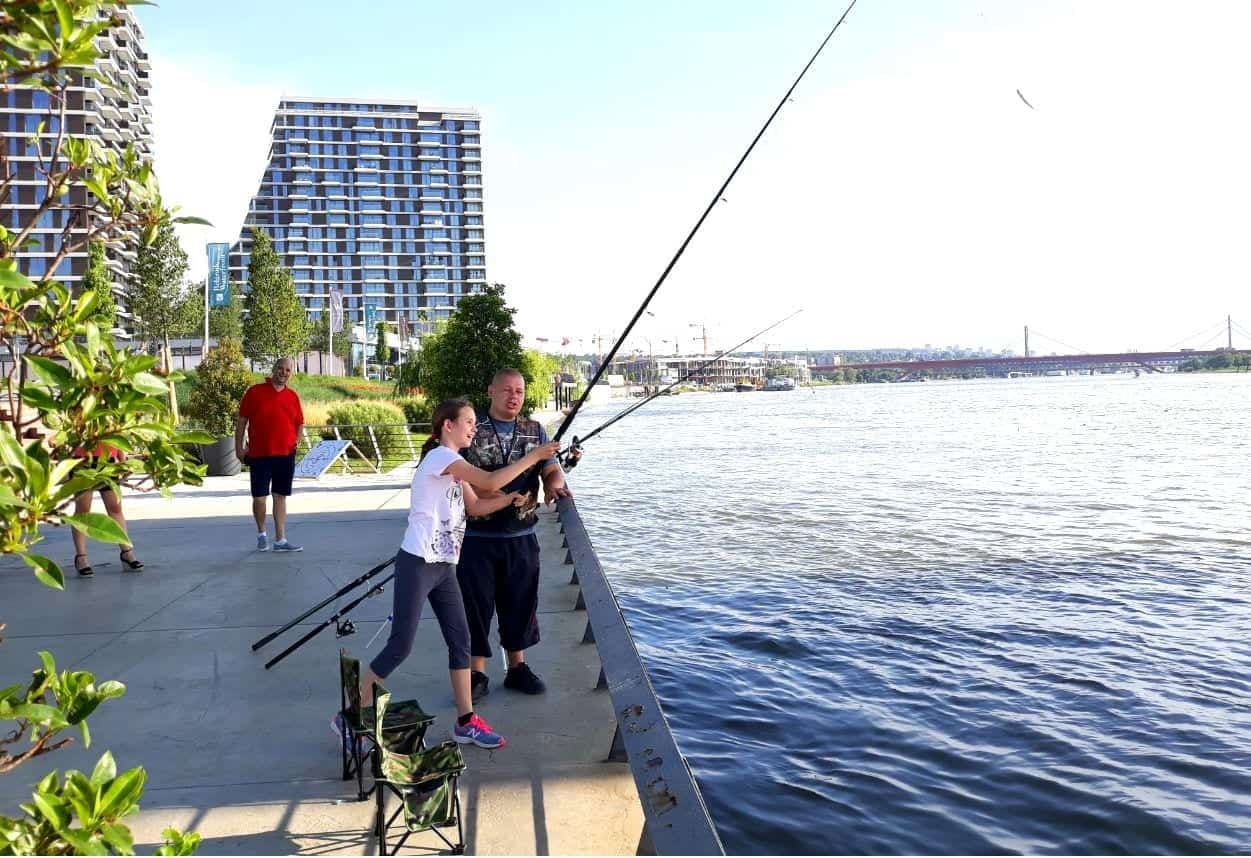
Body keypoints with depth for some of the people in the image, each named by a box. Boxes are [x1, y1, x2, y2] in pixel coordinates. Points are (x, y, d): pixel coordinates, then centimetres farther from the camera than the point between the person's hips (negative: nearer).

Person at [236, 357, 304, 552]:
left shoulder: (293, 397, 8)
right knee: (259, 498, 1)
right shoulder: (255, 392, -1)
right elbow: (242, 421, 1)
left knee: (280, 497, 7)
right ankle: (261, 534, 25)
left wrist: (292, 444, 3)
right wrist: (239, 448, -2)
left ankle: (280, 540, 11)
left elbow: (299, 424, 16)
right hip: (259, 455, -3)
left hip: (285, 455, 3)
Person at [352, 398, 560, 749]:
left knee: (460, 641, 8)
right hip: (417, 564, -9)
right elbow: (491, 481, -21)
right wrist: (533, 456, -15)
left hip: (444, 566, 9)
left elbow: (476, 506, 14)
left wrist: (511, 498, 0)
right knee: (400, 646, -4)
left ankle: (466, 722, 16)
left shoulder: (454, 464, 16)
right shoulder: (440, 456, -14)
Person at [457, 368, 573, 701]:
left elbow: (552, 470, 0)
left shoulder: (535, 432, 9)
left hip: (521, 536, 3)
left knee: (520, 602, 12)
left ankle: (517, 668, 28)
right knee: (475, 603, 3)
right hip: (476, 536, -3)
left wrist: (554, 484, -23)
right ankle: (477, 674, 16)